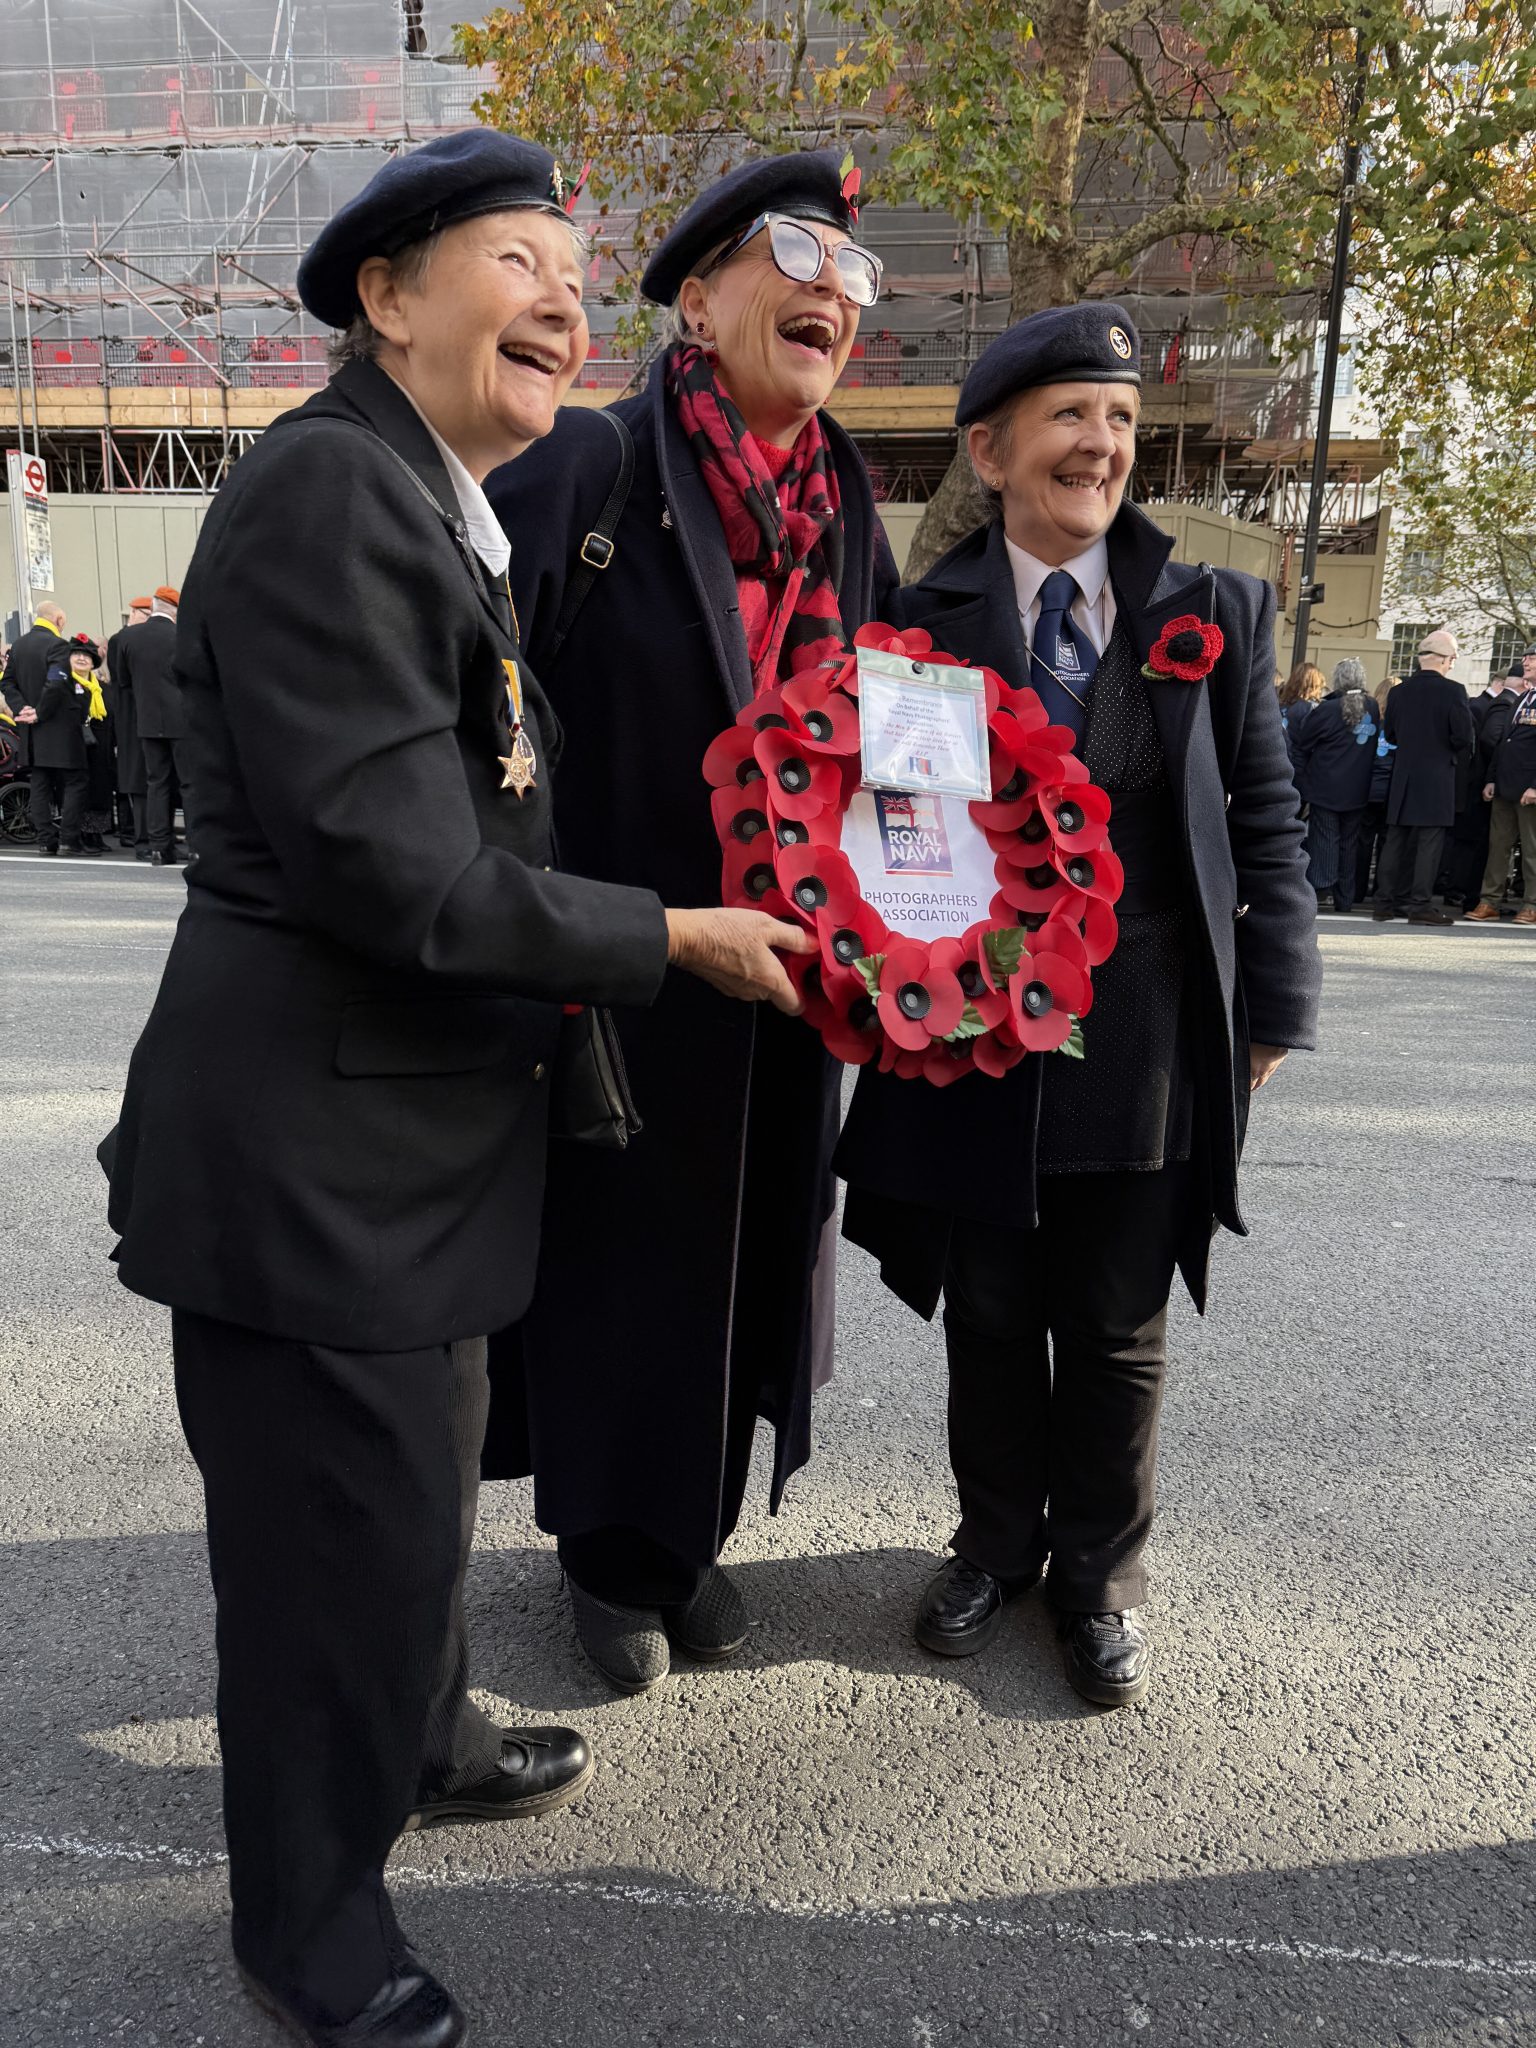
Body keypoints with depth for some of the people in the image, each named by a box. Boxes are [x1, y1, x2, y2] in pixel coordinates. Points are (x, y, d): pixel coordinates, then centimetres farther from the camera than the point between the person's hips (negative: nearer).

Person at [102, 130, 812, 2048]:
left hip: (415, 1126, 10)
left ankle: (424, 1737, 52)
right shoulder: (328, 485, -19)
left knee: (421, 1481, 26)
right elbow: (404, 879, -25)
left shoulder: (439, 511, 14)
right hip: (314, 1149, -10)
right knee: (349, 1532, 8)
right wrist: (669, 938, -15)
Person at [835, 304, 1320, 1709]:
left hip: (1147, 1045, 0)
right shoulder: (925, 621, 1)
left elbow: (1263, 825, 4)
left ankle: (1100, 1576, 35)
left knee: (1119, 1329, 13)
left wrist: (1271, 1010, 1)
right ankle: (996, 1547, 38)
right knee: (990, 1316, 15)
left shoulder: (1216, 614, 3)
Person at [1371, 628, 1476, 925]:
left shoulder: (1399, 691, 3)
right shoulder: (1452, 691, -11)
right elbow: (1464, 736, -12)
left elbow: (1389, 733, 10)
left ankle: (1385, 903, 12)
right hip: (1437, 778, -5)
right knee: (1429, 841, -1)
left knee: (1395, 839, 10)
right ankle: (1420, 904, -2)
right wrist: (1455, 754, 6)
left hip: (1402, 777, 5)